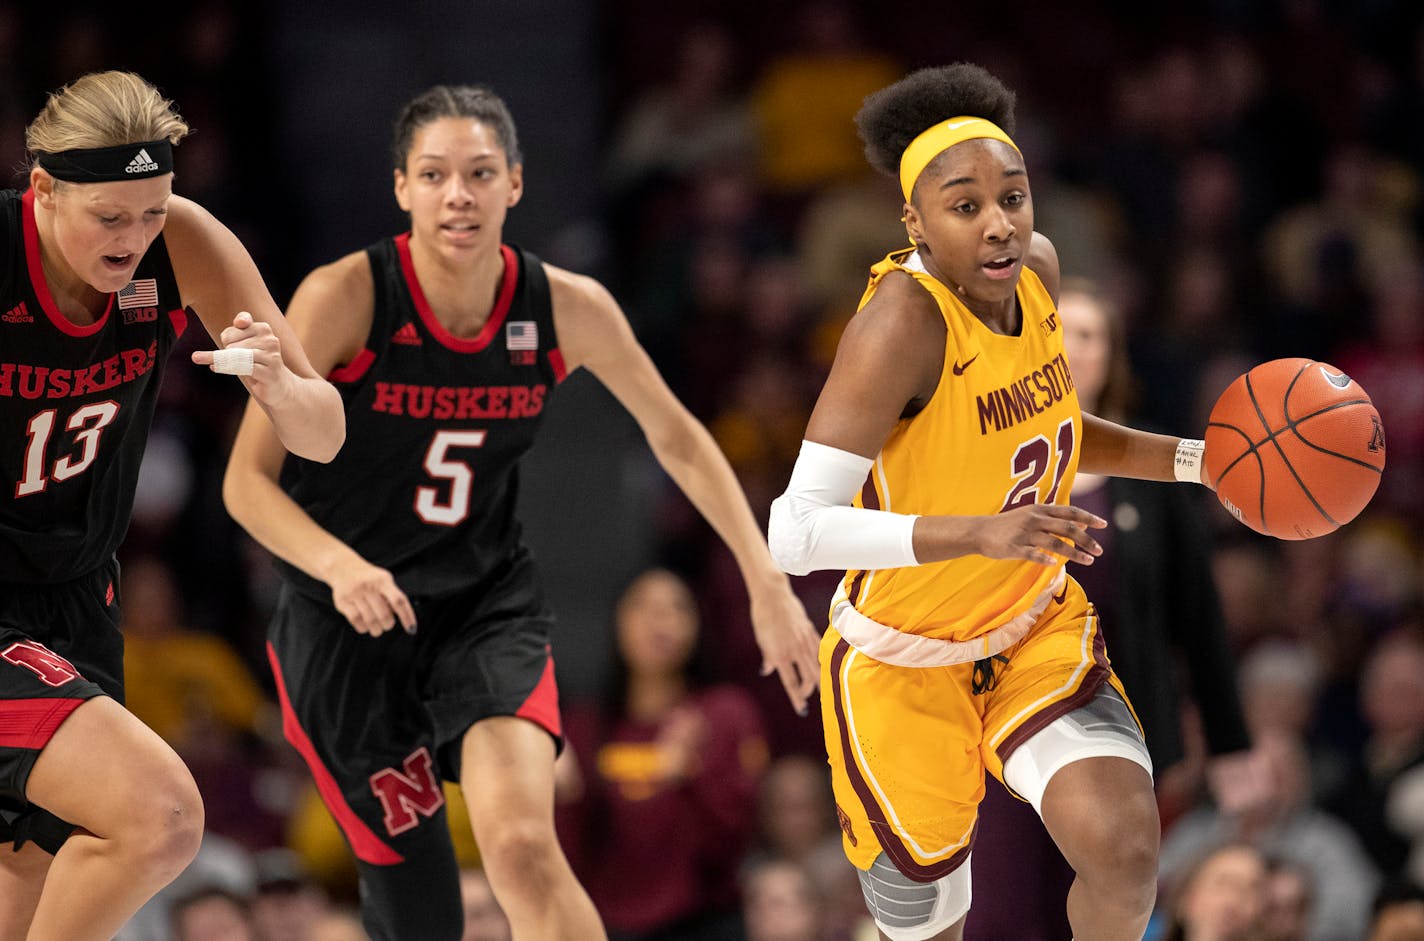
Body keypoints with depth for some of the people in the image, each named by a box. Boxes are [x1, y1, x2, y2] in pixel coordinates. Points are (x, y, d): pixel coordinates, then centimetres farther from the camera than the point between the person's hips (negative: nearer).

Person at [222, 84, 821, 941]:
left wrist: (769, 587, 4)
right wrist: (340, 565, -32)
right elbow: (248, 479, -14)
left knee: (523, 846, -25)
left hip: (488, 605, 1)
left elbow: (677, 438, 8)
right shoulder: (345, 298, -16)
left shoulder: (567, 309, -7)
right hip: (348, 618, -1)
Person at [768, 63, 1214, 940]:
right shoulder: (904, 319, -29)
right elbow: (796, 531, -37)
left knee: (1125, 852, -21)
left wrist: (1190, 459, 1)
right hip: (905, 663, -5)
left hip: (1036, 630, 5)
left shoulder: (1035, 267, -7)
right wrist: (982, 532, -47)